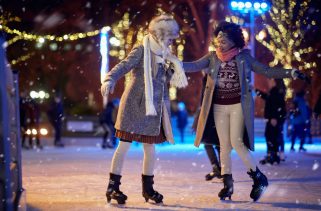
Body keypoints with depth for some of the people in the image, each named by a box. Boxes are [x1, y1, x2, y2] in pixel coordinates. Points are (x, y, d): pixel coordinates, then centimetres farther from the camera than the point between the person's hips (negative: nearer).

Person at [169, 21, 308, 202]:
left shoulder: (244, 57, -1)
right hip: (219, 106, 3)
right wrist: (176, 62, -24)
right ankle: (228, 184, 12)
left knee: (237, 142, -12)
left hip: (238, 105, -3)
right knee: (224, 145, 5)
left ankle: (258, 178, 3)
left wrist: (290, 72, -7)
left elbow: (266, 71, 1)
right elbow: (193, 66, -7)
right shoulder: (212, 58, 4)